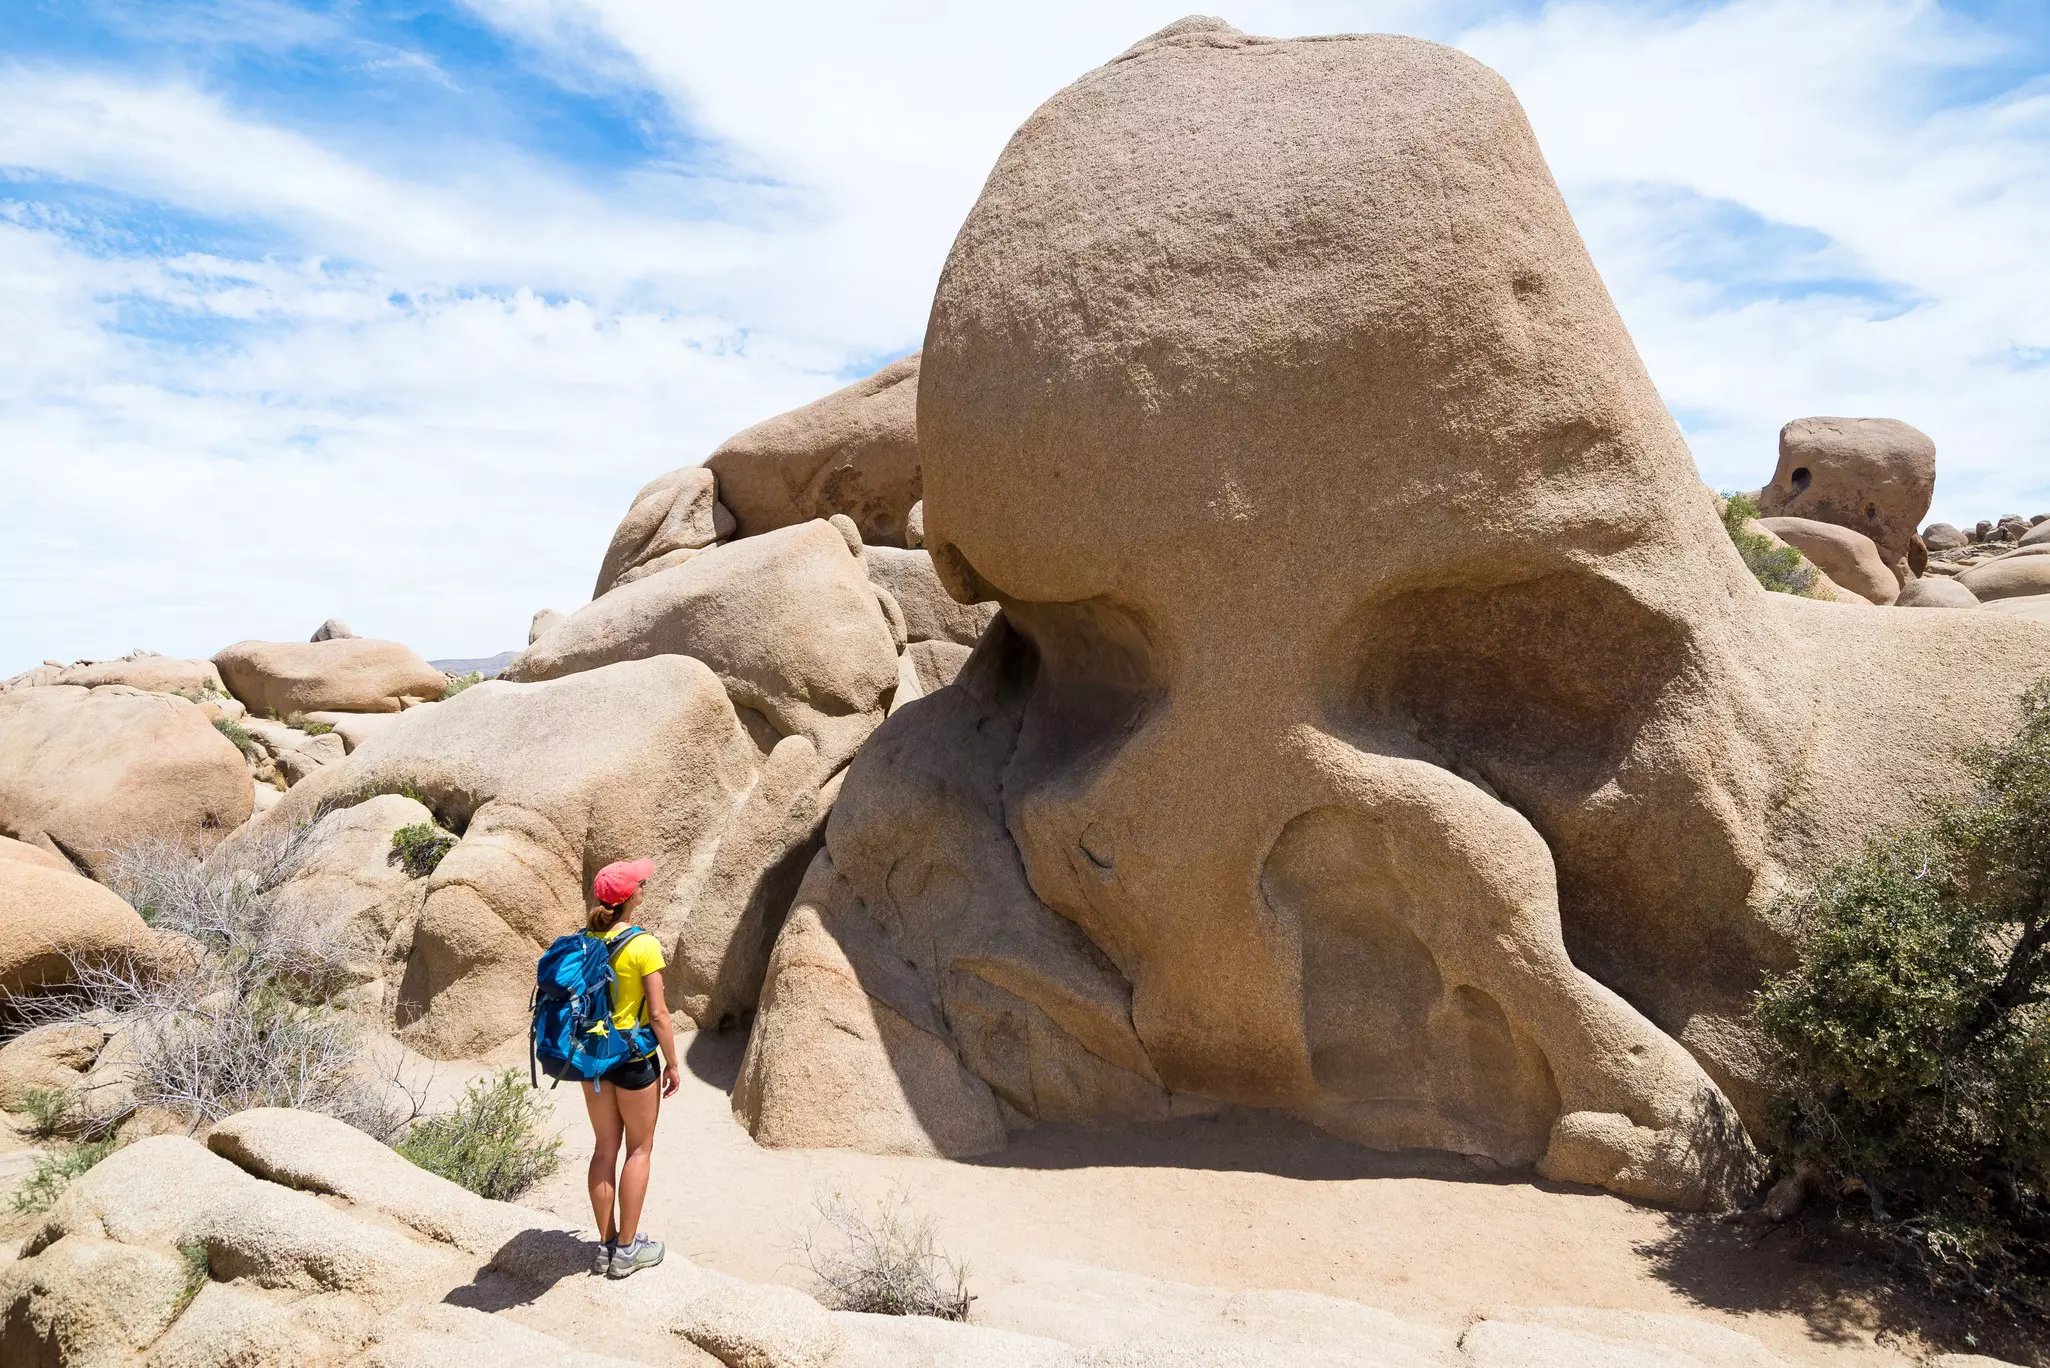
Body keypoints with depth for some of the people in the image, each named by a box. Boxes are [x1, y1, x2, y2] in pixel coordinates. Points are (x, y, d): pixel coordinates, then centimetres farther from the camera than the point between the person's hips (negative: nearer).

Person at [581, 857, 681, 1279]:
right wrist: (672, 1063, -5)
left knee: (605, 1148, 16)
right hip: (633, 1057, -6)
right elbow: (658, 1014, -16)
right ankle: (627, 1249, 16)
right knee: (639, 1149, 10)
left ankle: (606, 1245, 25)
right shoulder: (644, 946, -19)